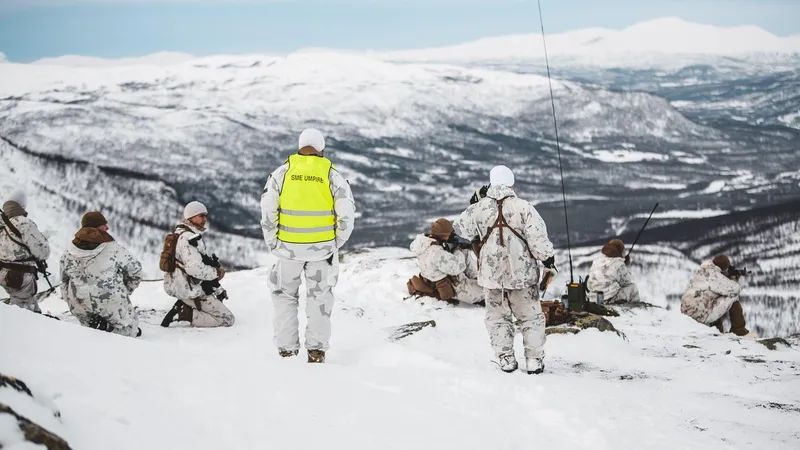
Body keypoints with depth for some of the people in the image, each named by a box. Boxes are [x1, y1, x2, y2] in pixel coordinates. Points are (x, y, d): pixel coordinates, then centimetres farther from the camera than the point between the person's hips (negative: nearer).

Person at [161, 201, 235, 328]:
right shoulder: (189, 238, -19)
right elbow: (195, 269, -29)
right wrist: (216, 273, -13)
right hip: (190, 291, -10)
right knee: (228, 319, -6)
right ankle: (187, 315, -13)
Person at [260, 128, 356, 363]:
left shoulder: (282, 172, -1)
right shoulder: (332, 175, -1)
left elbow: (267, 213, -4)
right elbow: (347, 215, -5)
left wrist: (273, 245, 5)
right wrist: (335, 246, 7)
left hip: (289, 248, 0)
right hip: (322, 248, 0)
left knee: (285, 296, 16)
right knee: (320, 298, 15)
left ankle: (286, 351, 13)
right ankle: (316, 351, 10)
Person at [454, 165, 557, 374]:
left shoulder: (478, 209, -5)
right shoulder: (523, 207, -12)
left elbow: (461, 229, 13)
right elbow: (538, 238, -12)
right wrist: (549, 261, 0)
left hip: (491, 273, 2)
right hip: (521, 272, -2)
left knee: (497, 317, 15)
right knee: (531, 316, 12)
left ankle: (506, 359, 13)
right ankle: (534, 360, 10)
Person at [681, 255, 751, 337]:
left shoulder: (702, 272, 13)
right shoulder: (713, 275, -16)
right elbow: (734, 289, -11)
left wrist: (729, 276, 13)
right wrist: (734, 279, 11)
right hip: (700, 314, -10)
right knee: (732, 298, -3)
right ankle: (739, 330, 5)